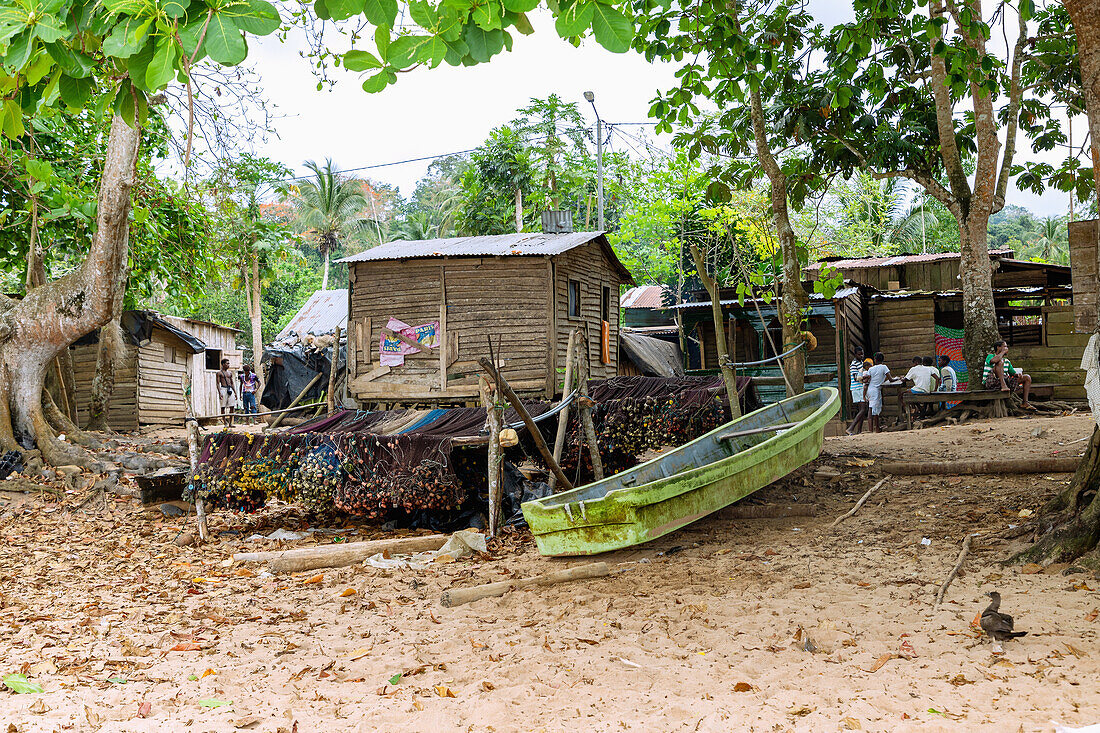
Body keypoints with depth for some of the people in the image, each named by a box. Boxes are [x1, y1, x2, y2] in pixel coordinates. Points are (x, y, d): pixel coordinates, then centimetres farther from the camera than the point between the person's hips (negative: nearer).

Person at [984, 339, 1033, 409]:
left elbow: (1013, 373, 23)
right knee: (1000, 362, -26)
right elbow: (993, 360, -24)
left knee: (1027, 378, 3)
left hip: (1005, 381, 7)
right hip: (991, 383, -7)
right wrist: (1003, 352, -8)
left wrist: (1018, 374, -2)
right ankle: (1003, 385, -37)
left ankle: (1025, 403, -4)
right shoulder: (990, 356, 2)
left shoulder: (1007, 361, 24)